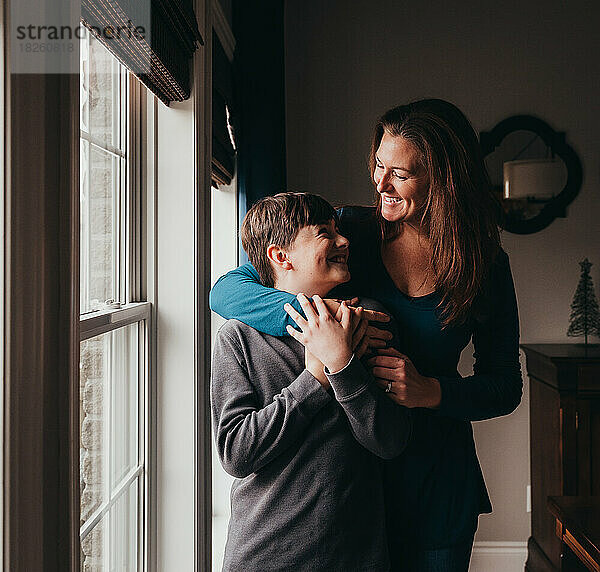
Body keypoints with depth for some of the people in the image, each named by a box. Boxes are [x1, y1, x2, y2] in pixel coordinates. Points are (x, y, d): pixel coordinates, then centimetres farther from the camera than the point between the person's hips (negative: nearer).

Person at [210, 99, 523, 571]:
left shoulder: (486, 265, -5)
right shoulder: (350, 230, -8)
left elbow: (506, 387, 0)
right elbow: (226, 291, -13)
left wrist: (431, 391, -20)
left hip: (437, 476, 1)